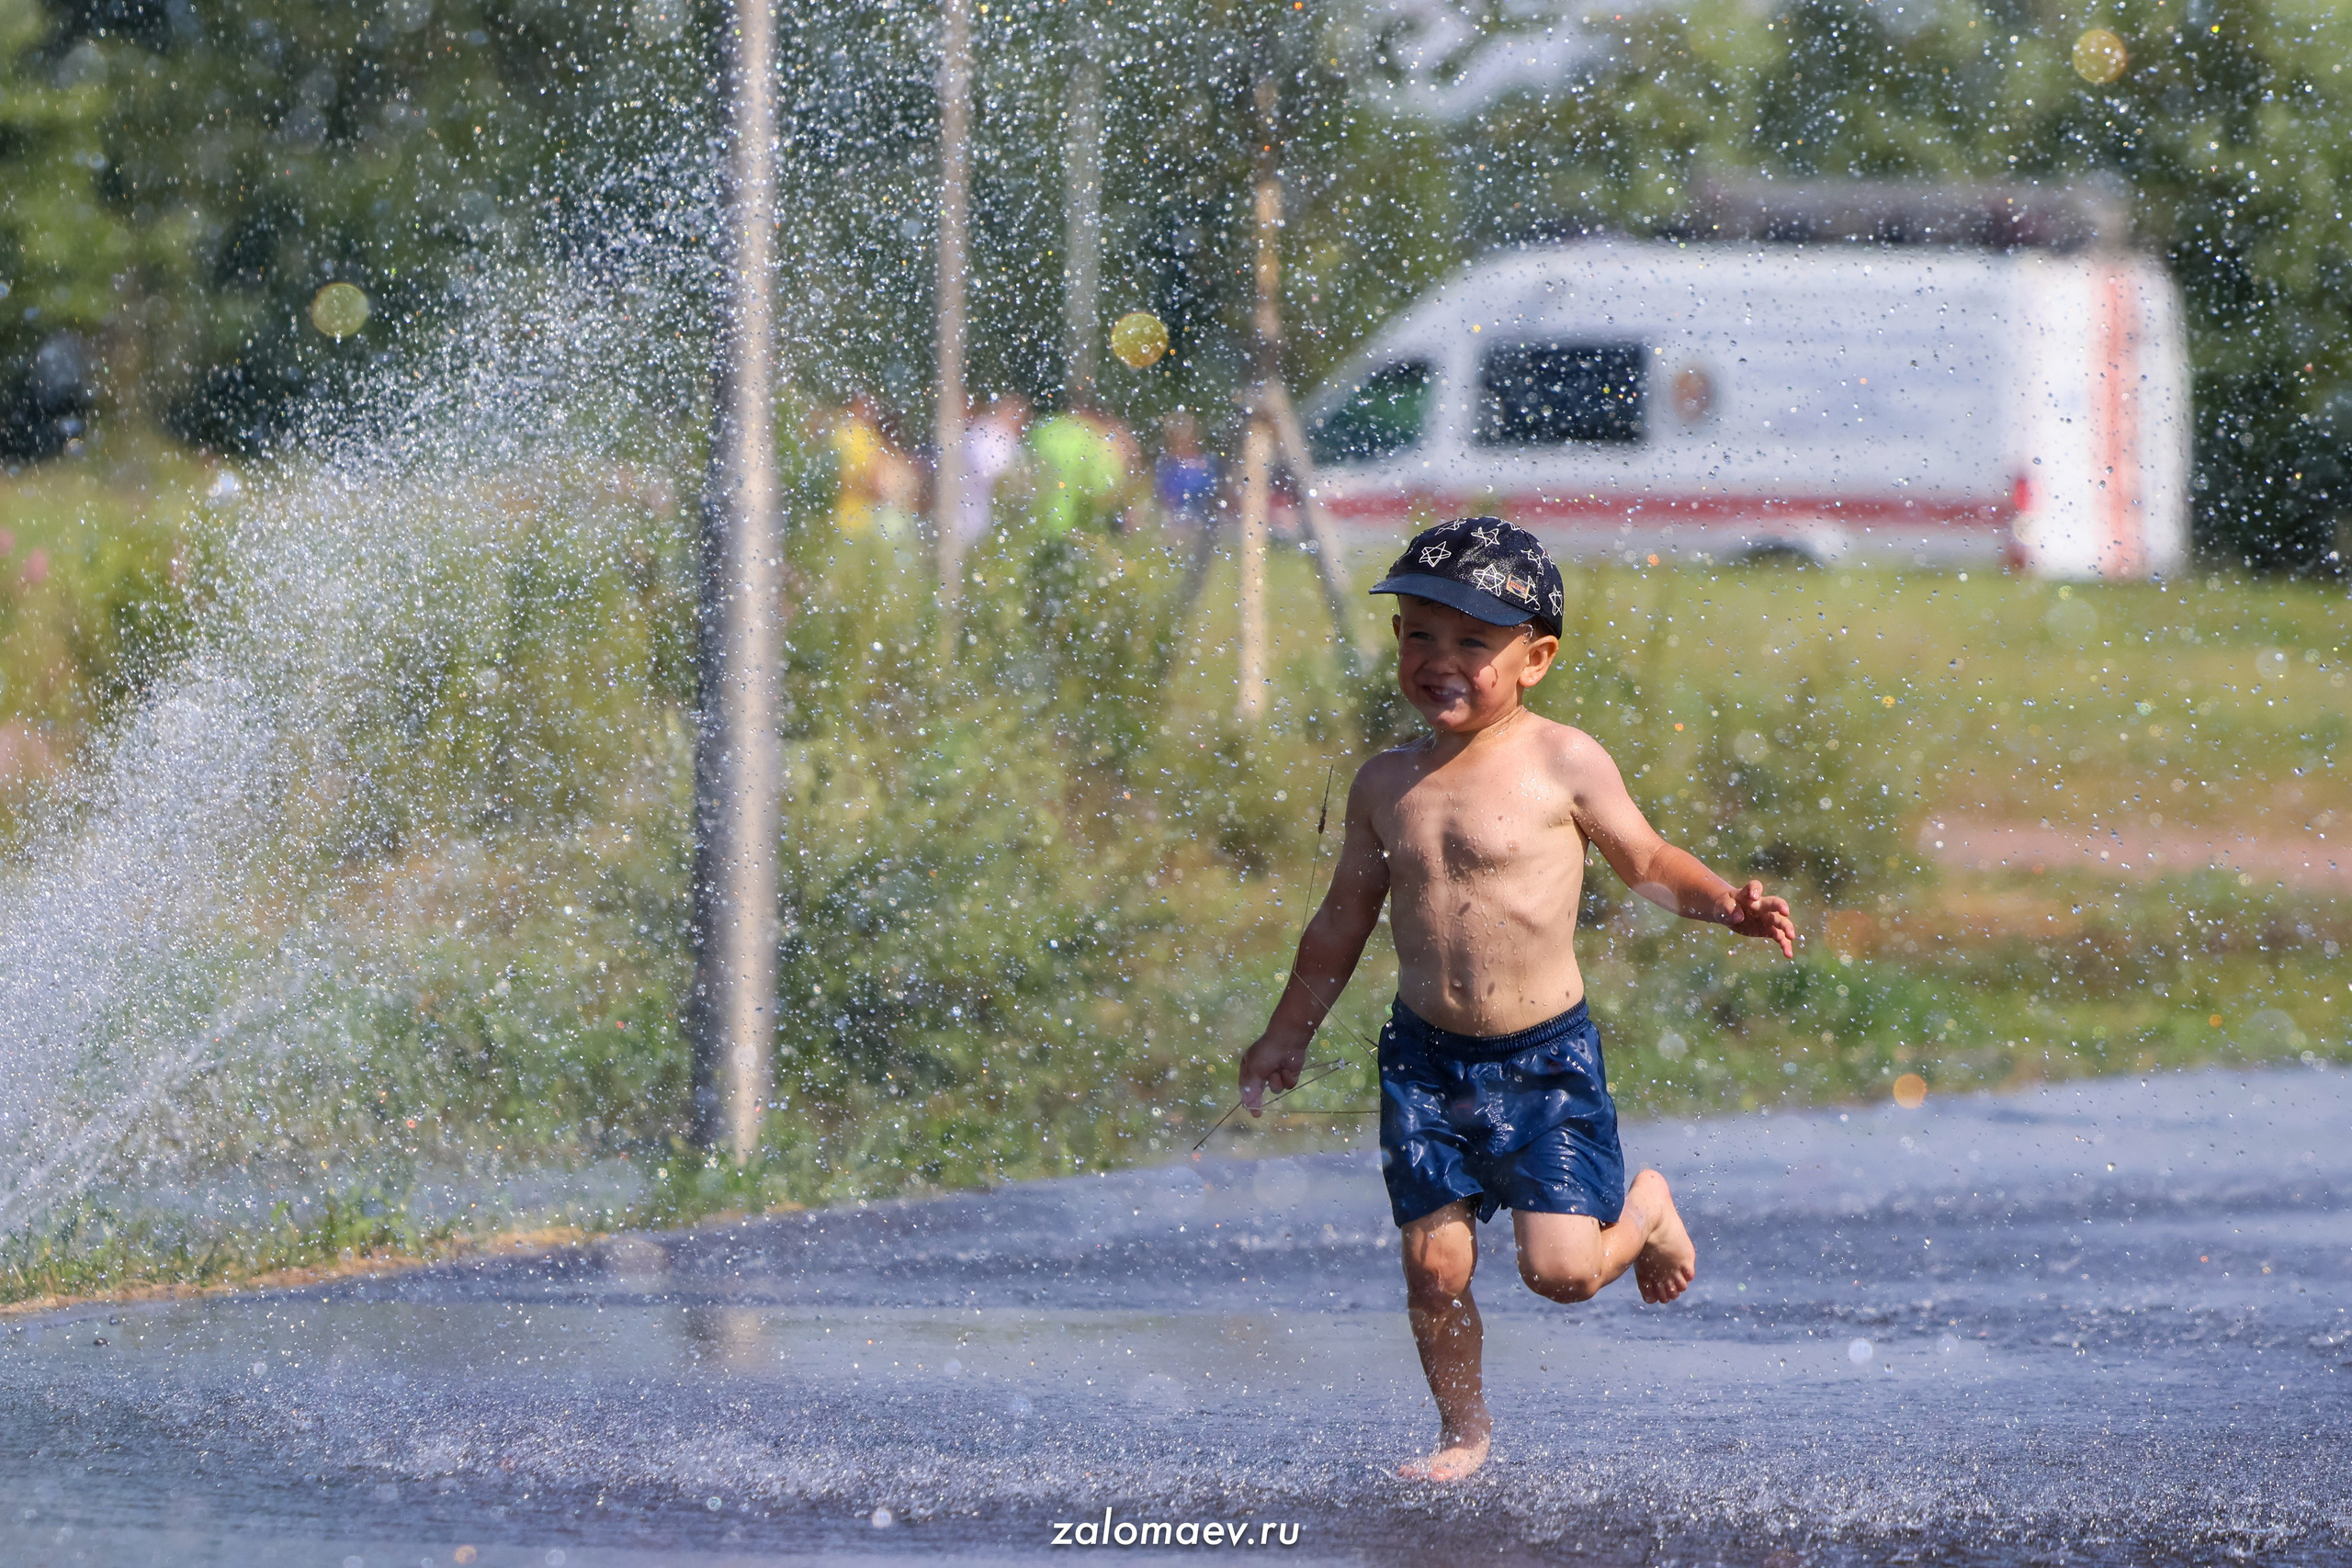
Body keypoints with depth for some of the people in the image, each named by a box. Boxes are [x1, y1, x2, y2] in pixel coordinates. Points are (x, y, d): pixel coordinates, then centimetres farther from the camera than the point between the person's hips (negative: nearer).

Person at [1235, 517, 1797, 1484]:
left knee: (1560, 1269, -9)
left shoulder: (1563, 764, -7)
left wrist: (1726, 905, -13)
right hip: (1425, 1059, 3)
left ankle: (1646, 1208, 25)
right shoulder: (1387, 785, 4)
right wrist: (1288, 1033, 24)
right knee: (1434, 1264, 0)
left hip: (1545, 1056, -3)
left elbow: (1645, 862, 5)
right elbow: (1346, 917, 17)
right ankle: (1462, 1431, 23)